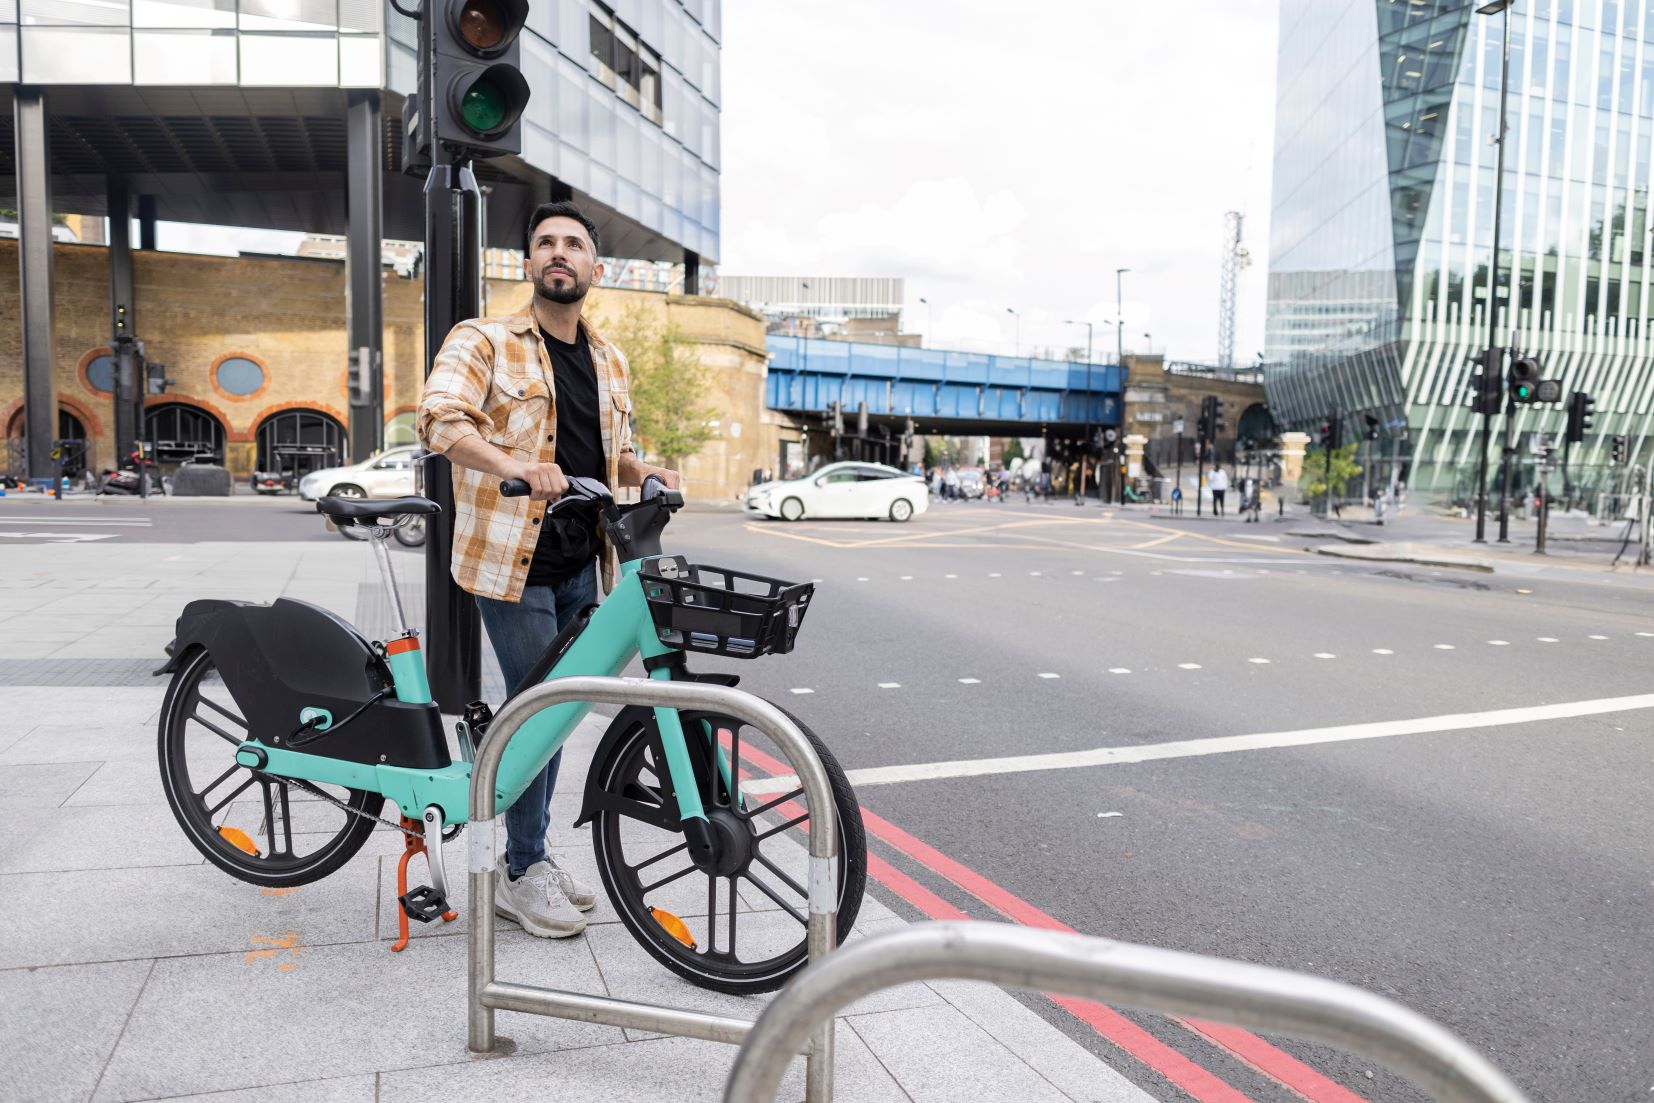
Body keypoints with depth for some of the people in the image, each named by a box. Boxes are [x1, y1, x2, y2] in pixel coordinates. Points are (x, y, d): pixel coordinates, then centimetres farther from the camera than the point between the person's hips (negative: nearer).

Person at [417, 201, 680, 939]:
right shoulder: (484, 342, -4)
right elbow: (441, 419, -19)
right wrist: (518, 467, -35)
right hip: (510, 555, -6)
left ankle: (530, 858, 28)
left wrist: (648, 474, 1)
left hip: (578, 562, 6)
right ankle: (522, 875, 9)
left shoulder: (609, 363, 15)